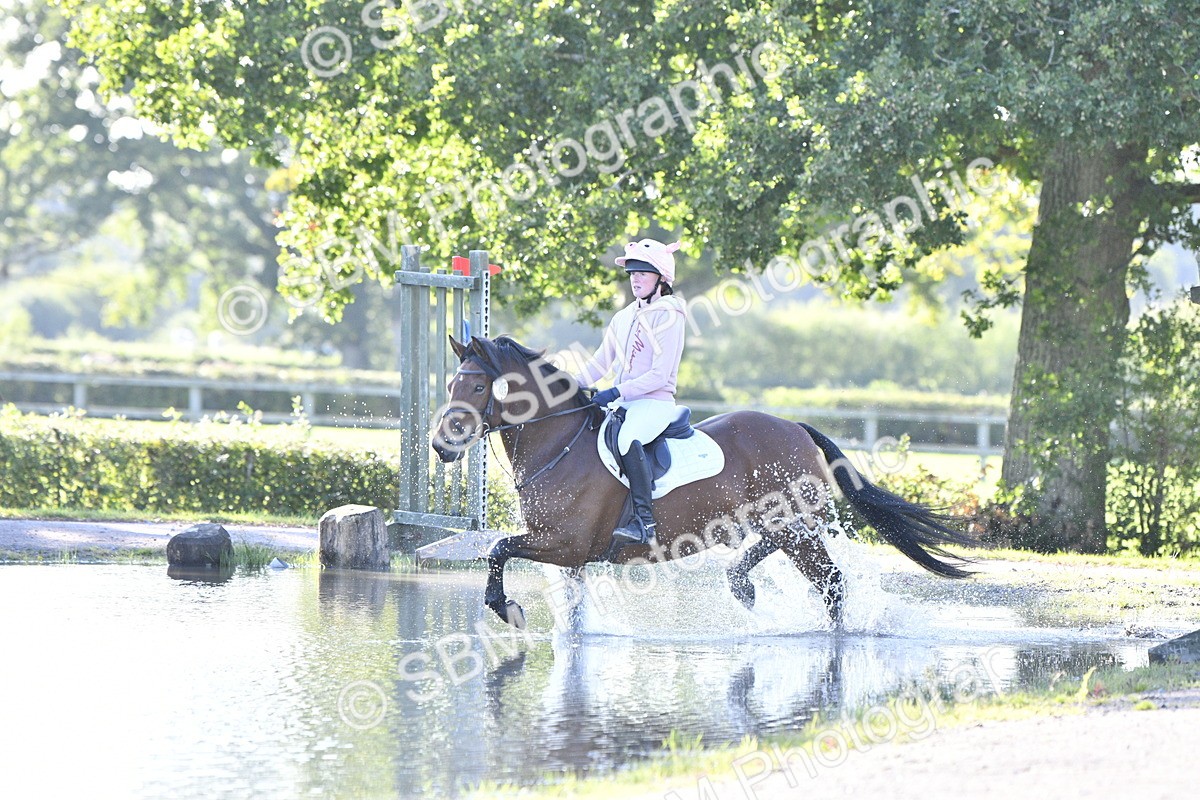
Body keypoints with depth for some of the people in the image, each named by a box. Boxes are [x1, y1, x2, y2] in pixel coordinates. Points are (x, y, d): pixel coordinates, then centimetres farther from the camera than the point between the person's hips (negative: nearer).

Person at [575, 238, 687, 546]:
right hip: (622, 403, 9)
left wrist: (617, 393, -22)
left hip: (655, 402, -9)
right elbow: (600, 362, 20)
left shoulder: (669, 316, -8)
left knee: (628, 439, -36)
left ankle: (644, 520, -39)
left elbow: (660, 374, -15)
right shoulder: (624, 317, 16)